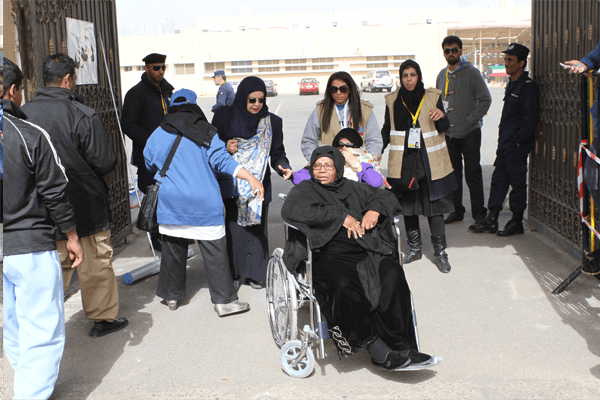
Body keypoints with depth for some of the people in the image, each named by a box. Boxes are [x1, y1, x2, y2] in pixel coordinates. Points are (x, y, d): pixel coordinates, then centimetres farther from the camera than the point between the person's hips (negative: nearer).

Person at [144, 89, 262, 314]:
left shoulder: (158, 135, 4)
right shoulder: (205, 132, -4)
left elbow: (149, 165, 17)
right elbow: (221, 160, -11)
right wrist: (251, 178, -12)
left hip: (170, 203, 3)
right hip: (204, 204, -3)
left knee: (173, 249, 15)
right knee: (215, 252, 1)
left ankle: (171, 296, 26)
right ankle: (224, 300, 4)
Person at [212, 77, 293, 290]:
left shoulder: (272, 122, 2)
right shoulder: (224, 116, -1)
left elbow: (277, 152, 2)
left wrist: (283, 166, -18)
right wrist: (226, 149, -16)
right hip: (231, 183, -1)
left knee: (256, 227, 4)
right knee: (232, 227, -2)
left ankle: (255, 273, 17)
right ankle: (233, 273, 13)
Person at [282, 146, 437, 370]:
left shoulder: (352, 189, 28)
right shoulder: (303, 190, 15)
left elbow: (387, 197, 30)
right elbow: (290, 210, -7)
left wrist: (375, 210, 4)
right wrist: (341, 216, -10)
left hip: (365, 253, 4)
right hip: (328, 257, -3)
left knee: (392, 276, -28)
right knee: (344, 285, -36)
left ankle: (399, 346, -28)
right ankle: (376, 349, -28)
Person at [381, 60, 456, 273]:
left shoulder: (432, 97, 2)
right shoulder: (392, 101, 6)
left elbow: (444, 128, 4)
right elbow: (387, 129, 14)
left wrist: (441, 117, -18)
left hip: (430, 161, -2)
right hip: (403, 162, 2)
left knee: (434, 205, -4)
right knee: (407, 206, 9)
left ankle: (440, 251, 6)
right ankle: (414, 247, 24)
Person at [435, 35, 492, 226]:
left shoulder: (471, 73, -6)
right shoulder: (442, 75, 11)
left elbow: (485, 100, -8)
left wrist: (469, 120, -14)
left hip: (469, 133, -5)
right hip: (448, 133, 6)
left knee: (473, 174, -3)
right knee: (453, 173, 11)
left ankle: (479, 213, 5)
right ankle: (457, 210, 21)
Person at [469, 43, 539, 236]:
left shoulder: (527, 86, -14)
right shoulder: (511, 85, 15)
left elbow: (530, 117, -18)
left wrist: (519, 140, -17)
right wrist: (502, 137, 17)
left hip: (517, 144, -9)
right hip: (504, 142, 9)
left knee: (517, 182, 0)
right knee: (498, 179, 10)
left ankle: (516, 223, 10)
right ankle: (491, 221, 16)